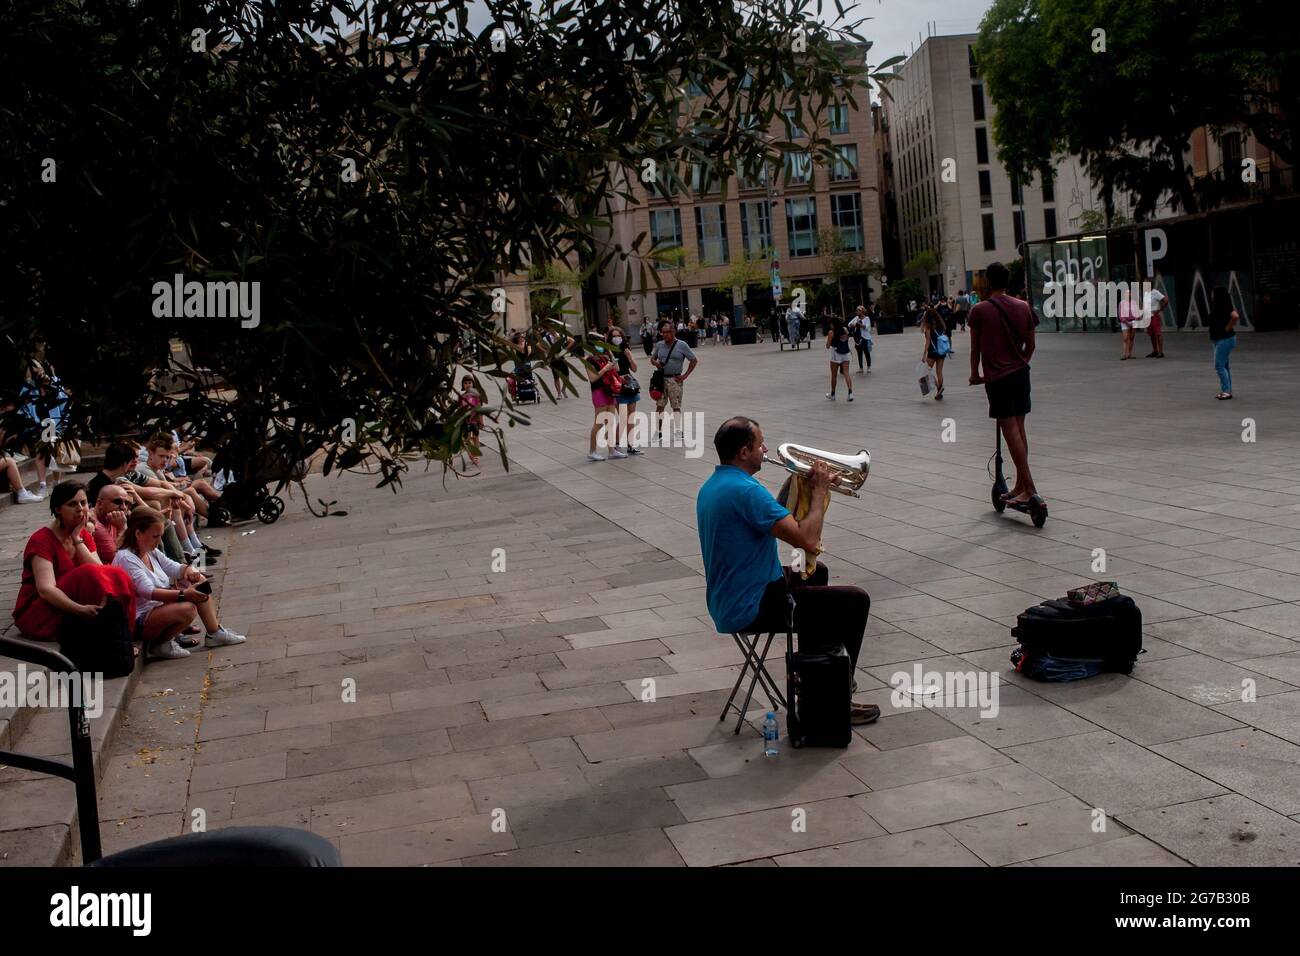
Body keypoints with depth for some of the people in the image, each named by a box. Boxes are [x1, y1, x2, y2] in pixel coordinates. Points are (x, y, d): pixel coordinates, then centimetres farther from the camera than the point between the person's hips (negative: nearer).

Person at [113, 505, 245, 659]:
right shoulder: (125, 558, -21)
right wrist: (183, 594, -40)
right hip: (140, 620, -10)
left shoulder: (151, 552, 8)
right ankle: (161, 643, -8)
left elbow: (174, 568, 15)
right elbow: (148, 591, -31)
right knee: (187, 608, -33)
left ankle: (214, 633, 8)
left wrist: (188, 569, -11)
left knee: (199, 579, 8)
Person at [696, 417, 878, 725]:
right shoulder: (746, 490, -25)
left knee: (815, 573, 32)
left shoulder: (712, 486, 8)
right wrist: (820, 491, -14)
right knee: (856, 601, -2)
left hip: (726, 604, 11)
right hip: (754, 610, -10)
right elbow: (807, 540, -28)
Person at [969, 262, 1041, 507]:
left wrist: (975, 374, 12)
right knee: (1019, 428, 12)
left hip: (997, 378, -5)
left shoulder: (979, 310, -8)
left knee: (1010, 430, -6)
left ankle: (1029, 488, -11)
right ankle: (1019, 486, 17)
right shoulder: (1024, 307, 5)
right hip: (1021, 374, 5)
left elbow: (975, 347, -1)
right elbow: (1030, 345, 11)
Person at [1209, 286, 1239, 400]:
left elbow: (1235, 317, -34)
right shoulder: (1217, 308, 10)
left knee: (1219, 366, -10)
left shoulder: (1225, 308, -19)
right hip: (1219, 340, 11)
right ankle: (1226, 390, 19)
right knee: (1224, 366, 14)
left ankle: (1227, 391, -7)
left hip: (1225, 340, -11)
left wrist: (1228, 328, -22)